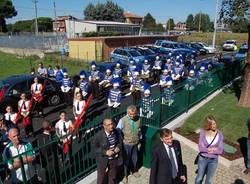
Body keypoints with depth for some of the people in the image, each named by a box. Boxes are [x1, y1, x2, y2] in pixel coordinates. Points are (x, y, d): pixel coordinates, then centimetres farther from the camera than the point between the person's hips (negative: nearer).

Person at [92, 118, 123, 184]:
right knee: (101, 176, 19)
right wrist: (105, 152, -25)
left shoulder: (116, 132, -13)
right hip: (103, 160, -3)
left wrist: (118, 147, -16)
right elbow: (94, 148, -17)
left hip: (114, 159, 4)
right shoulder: (98, 135, -25)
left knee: (113, 176, 25)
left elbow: (120, 141, 4)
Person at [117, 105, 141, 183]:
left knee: (134, 158, 23)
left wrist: (139, 141, 11)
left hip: (135, 143, 4)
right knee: (126, 159, 13)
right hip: (126, 144, -3)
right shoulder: (123, 120, -21)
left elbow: (139, 131, 5)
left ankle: (134, 171, 50)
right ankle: (125, 175, 35)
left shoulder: (138, 119, -9)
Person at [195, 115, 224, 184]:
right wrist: (214, 149, -19)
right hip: (202, 158, -1)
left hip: (213, 160, 1)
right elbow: (201, 148, -18)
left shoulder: (219, 134, -9)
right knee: (199, 178, 16)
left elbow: (220, 150, -12)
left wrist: (207, 149, -18)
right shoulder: (203, 132, -15)